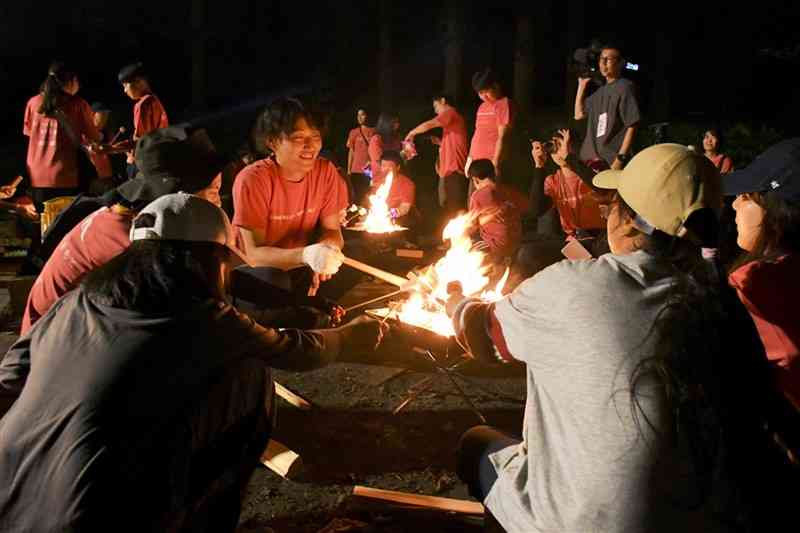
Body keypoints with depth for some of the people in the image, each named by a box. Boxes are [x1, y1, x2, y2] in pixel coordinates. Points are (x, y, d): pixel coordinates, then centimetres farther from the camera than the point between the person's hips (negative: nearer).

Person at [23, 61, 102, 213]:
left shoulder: (33, 103, 6)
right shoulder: (79, 105, -5)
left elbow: (28, 133, 20)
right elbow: (93, 139, 2)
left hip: (37, 178, 4)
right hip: (66, 178, -4)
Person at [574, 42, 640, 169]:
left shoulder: (625, 87, -6)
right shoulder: (601, 91, 19)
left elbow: (632, 126, -12)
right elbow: (579, 115, 26)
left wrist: (620, 159, -19)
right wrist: (582, 85, 21)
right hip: (593, 161, 8)